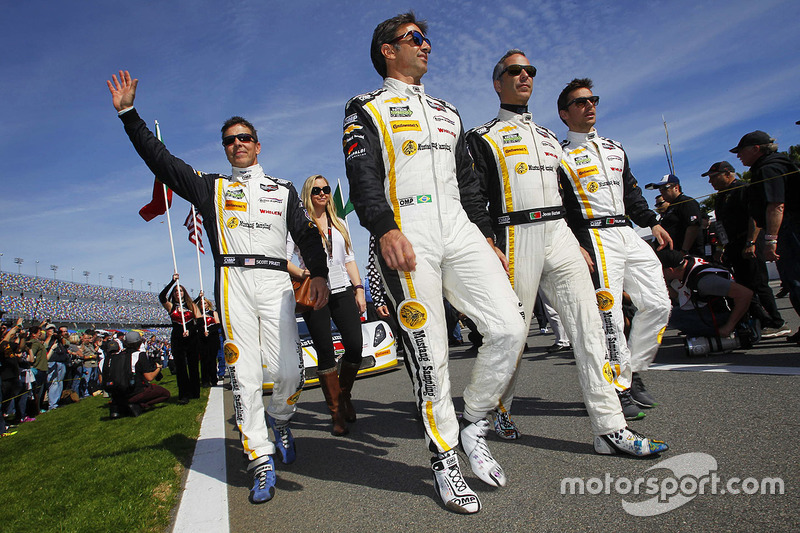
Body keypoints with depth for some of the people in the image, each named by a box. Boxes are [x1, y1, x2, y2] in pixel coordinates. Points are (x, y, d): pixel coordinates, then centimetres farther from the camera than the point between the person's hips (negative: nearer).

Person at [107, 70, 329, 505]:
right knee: (244, 375, -5)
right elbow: (160, 159, 12)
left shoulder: (283, 190, 21)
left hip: (276, 282, 1)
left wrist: (319, 273, -1)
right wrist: (128, 113, 6)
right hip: (233, 281, 0)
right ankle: (261, 459, 5)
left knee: (290, 371, -9)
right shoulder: (211, 187, 19)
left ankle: (279, 418, 23)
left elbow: (306, 235, 14)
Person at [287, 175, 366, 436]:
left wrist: (359, 289, 8)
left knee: (355, 346, -5)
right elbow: (283, 258, -3)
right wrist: (302, 274, -21)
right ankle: (337, 414, 8)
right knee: (325, 353, -3)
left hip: (342, 291, 4)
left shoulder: (340, 224, 18)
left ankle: (345, 396, 21)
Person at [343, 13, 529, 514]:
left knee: (510, 327, -9)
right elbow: (362, 175, -5)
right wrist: (385, 228, -23)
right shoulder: (367, 110, 12)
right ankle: (445, 458, 11)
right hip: (405, 237, -5)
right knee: (430, 355, -6)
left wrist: (486, 237, 16)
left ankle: (474, 424, 12)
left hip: (459, 229, 6)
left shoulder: (447, 112, 29)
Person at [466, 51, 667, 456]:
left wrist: (580, 244, 17)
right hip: (517, 237, -5)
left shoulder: (550, 138, 25)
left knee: (588, 324, -5)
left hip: (560, 235, 6)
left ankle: (610, 427, -2)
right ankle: (500, 408, 24)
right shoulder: (483, 137, 6)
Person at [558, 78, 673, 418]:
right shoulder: (560, 156, 0)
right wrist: (575, 247, -17)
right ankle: (620, 388, 4)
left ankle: (633, 372, 18)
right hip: (595, 239, -7)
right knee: (610, 314, -9)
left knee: (658, 304, 4)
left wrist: (652, 223, 17)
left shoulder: (615, 148, 23)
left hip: (629, 234, 8)